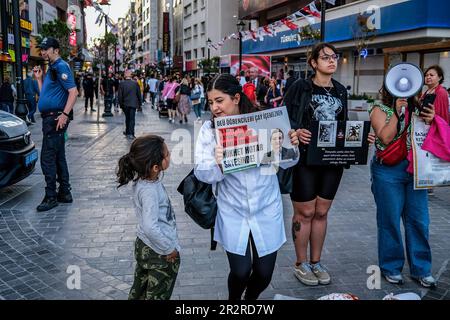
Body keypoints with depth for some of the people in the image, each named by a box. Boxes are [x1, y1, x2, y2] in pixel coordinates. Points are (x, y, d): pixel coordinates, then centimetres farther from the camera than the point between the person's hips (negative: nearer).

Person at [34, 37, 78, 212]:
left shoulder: (61, 66, -11)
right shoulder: (51, 68, 19)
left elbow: (73, 92, -22)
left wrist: (64, 115, -26)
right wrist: (39, 79, 14)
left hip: (55, 118, -10)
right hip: (49, 118, 10)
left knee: (47, 158, -8)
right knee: (58, 157, 13)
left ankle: (51, 197, -2)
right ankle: (64, 193, 20)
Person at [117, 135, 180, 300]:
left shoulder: (143, 177, -7)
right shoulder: (149, 191, -33)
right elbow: (150, 227, -38)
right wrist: (169, 249, -27)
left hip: (144, 247, 8)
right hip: (160, 254, -8)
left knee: (138, 292, 26)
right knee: (157, 296, 13)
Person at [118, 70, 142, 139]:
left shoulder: (122, 83, -7)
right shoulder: (135, 83, -7)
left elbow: (119, 95, -5)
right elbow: (139, 94, -1)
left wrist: (121, 104, 6)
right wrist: (140, 102, 11)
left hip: (125, 104, 1)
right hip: (133, 103, -1)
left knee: (127, 118, 18)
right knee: (132, 118, -1)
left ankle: (127, 132, 27)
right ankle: (130, 133, -7)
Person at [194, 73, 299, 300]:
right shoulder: (209, 129, -7)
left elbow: (284, 162, 2)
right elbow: (201, 173, -11)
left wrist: (292, 147, -20)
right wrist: (217, 164, -32)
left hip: (266, 209, 1)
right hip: (233, 213, 0)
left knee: (264, 272, 8)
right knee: (240, 272, -3)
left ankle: (251, 299, 42)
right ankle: (234, 300, 33)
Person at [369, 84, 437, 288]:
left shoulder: (416, 108, 11)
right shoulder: (380, 109, 0)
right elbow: (385, 138, -13)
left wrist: (430, 121, -8)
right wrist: (397, 112, -14)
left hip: (415, 170, 4)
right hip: (388, 170, -4)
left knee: (419, 221, 6)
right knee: (390, 220, 5)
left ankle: (421, 269, 20)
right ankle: (391, 267, 20)